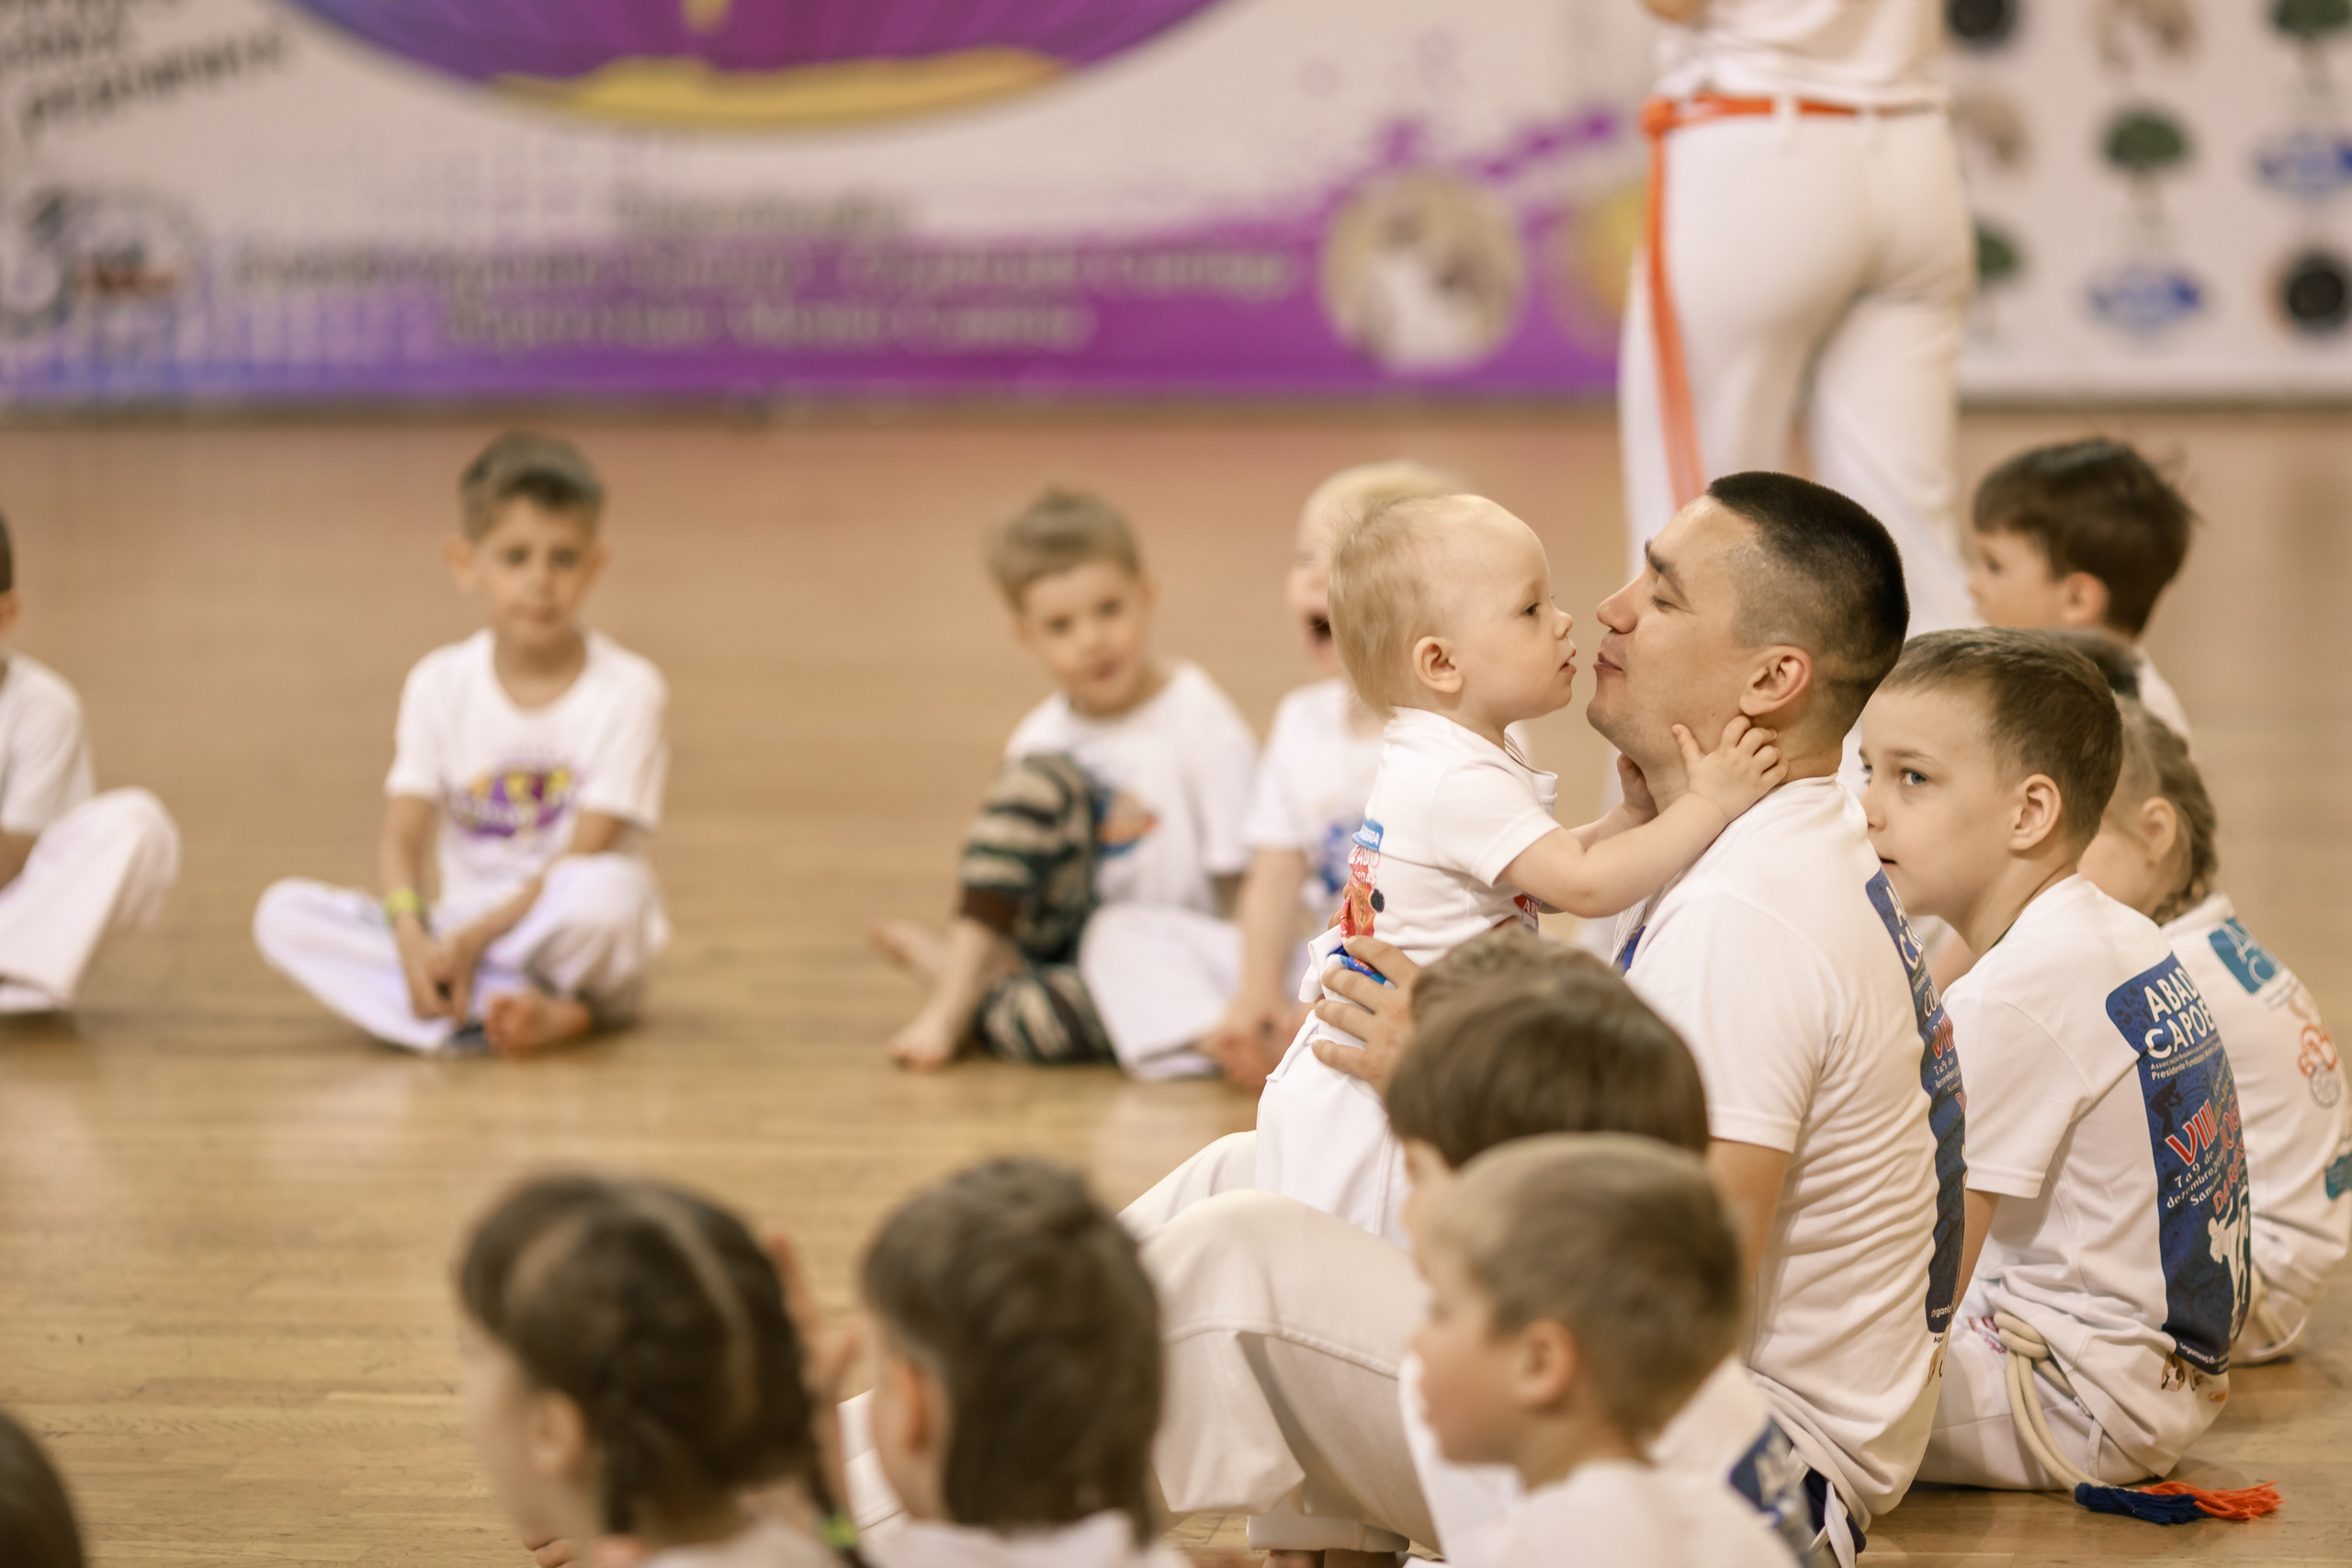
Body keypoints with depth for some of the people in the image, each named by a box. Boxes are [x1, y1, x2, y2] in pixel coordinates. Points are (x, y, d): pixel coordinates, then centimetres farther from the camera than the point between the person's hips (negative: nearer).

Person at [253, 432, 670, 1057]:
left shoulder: (627, 690, -9)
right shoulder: (439, 684, 2)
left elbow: (585, 854, -14)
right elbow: (402, 836, -5)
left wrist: (474, 937, -21)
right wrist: (413, 940, -25)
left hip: (571, 947, -5)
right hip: (460, 932, 5)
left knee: (607, 890, -39)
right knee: (283, 912, -20)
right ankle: (554, 1016, -29)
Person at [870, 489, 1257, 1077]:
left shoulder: (1204, 726, -9)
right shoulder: (1041, 739, 3)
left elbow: (1238, 877, -11)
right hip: (1061, 930, 3)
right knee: (1045, 781, -22)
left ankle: (965, 991, -21)